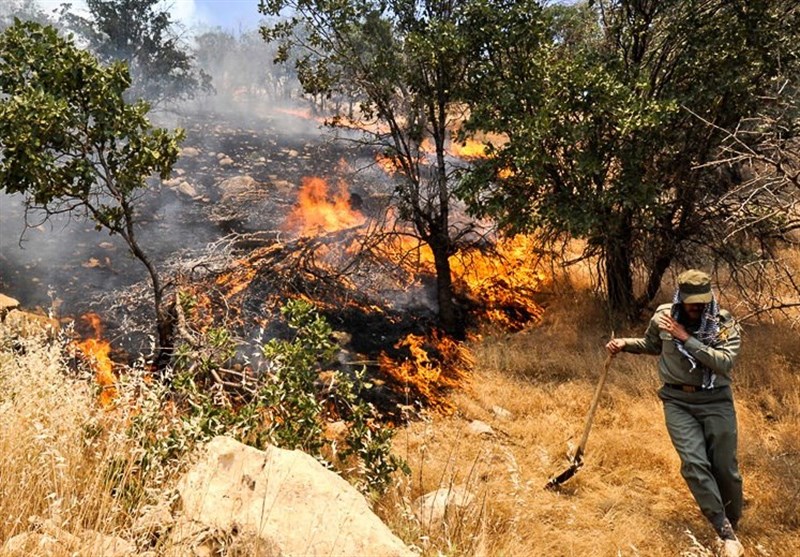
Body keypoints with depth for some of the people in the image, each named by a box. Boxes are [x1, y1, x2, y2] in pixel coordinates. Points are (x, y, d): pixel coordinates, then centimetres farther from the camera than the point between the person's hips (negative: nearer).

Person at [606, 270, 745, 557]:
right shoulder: (663, 316, 0)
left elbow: (725, 362, -24)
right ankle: (727, 534, -9)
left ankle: (733, 523, 30)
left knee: (725, 468, 3)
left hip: (715, 400, -1)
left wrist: (686, 339, -25)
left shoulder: (724, 323, -8)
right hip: (677, 400, 1)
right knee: (694, 463, -16)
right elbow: (652, 345, 21)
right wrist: (625, 344, 5)